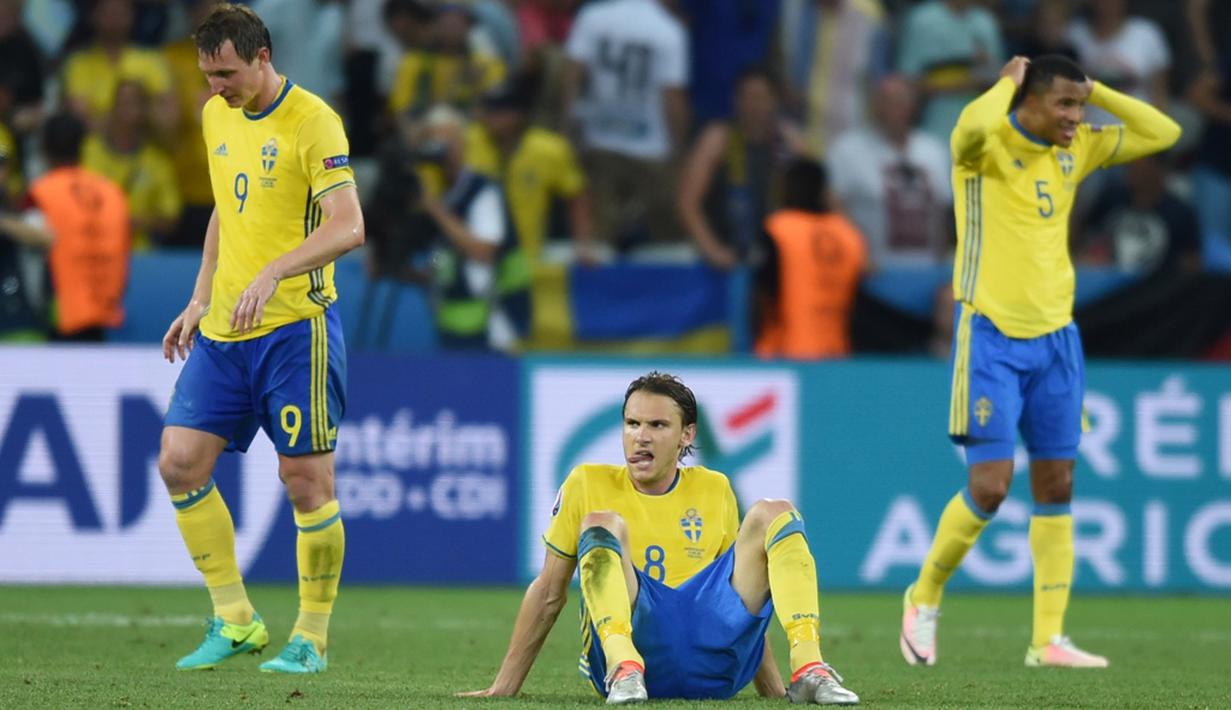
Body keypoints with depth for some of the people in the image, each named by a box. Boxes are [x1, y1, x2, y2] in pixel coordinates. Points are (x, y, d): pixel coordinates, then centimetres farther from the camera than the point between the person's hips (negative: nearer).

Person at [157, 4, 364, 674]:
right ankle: (234, 620, 11)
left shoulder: (312, 122, -13)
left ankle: (312, 637, 8)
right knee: (180, 462, 0)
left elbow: (348, 227, -20)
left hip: (295, 324, -7)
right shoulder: (217, 116, 10)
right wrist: (199, 300, 19)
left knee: (305, 479, -4)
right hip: (222, 329, 7)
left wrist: (271, 274, -30)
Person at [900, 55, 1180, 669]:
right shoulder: (989, 147, -11)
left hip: (1055, 338, 6)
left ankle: (1048, 640, 8)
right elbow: (975, 125, -36)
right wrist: (1008, 83, -16)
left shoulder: (1077, 149, 9)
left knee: (1056, 486, 4)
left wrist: (1096, 92, 3)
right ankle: (924, 598, 13)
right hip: (991, 335, -6)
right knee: (990, 485, -10)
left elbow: (1162, 133, 12)